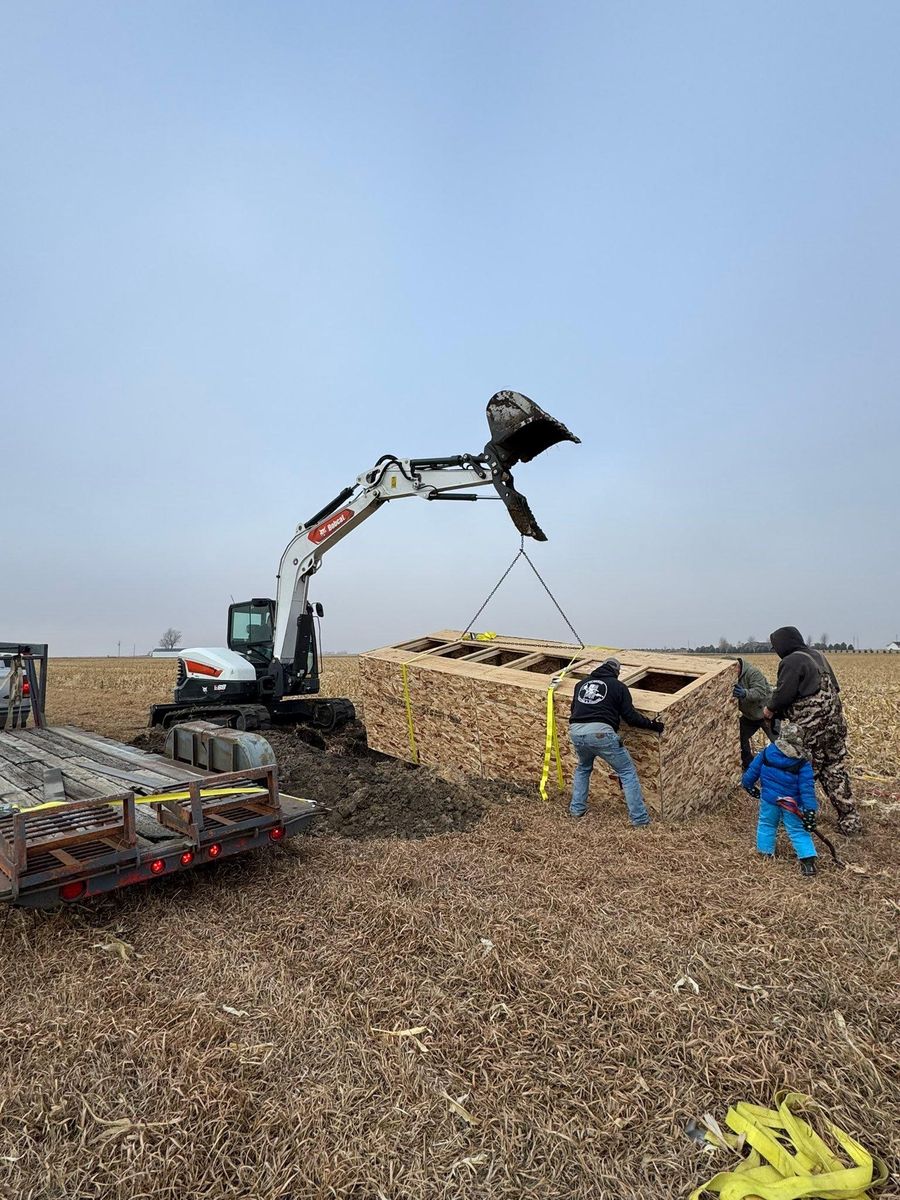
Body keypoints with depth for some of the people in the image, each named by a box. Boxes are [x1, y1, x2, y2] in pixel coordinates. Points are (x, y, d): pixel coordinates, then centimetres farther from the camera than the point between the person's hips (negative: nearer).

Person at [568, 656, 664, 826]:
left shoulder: (582, 683, 24)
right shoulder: (618, 686, 11)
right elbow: (630, 716, 5)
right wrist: (652, 725, 15)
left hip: (575, 732, 5)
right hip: (600, 733, -5)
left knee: (583, 768, 33)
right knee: (627, 772, 11)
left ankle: (576, 809, 34)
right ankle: (639, 818, 11)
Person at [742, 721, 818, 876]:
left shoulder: (766, 753, -12)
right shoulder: (802, 764, -18)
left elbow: (752, 771, -1)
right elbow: (807, 789, -19)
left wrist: (747, 784, 17)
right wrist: (810, 810, -16)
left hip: (769, 799, 2)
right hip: (791, 804, -2)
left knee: (766, 824, 22)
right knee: (798, 831, 10)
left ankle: (766, 852, 29)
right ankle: (808, 859, 5)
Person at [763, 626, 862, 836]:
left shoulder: (792, 662, -14)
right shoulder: (818, 655, 13)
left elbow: (784, 694, -19)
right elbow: (834, 688, 19)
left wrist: (770, 709, 1)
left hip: (811, 732, -8)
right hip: (836, 724, 8)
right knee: (836, 772, 14)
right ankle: (850, 820, 18)